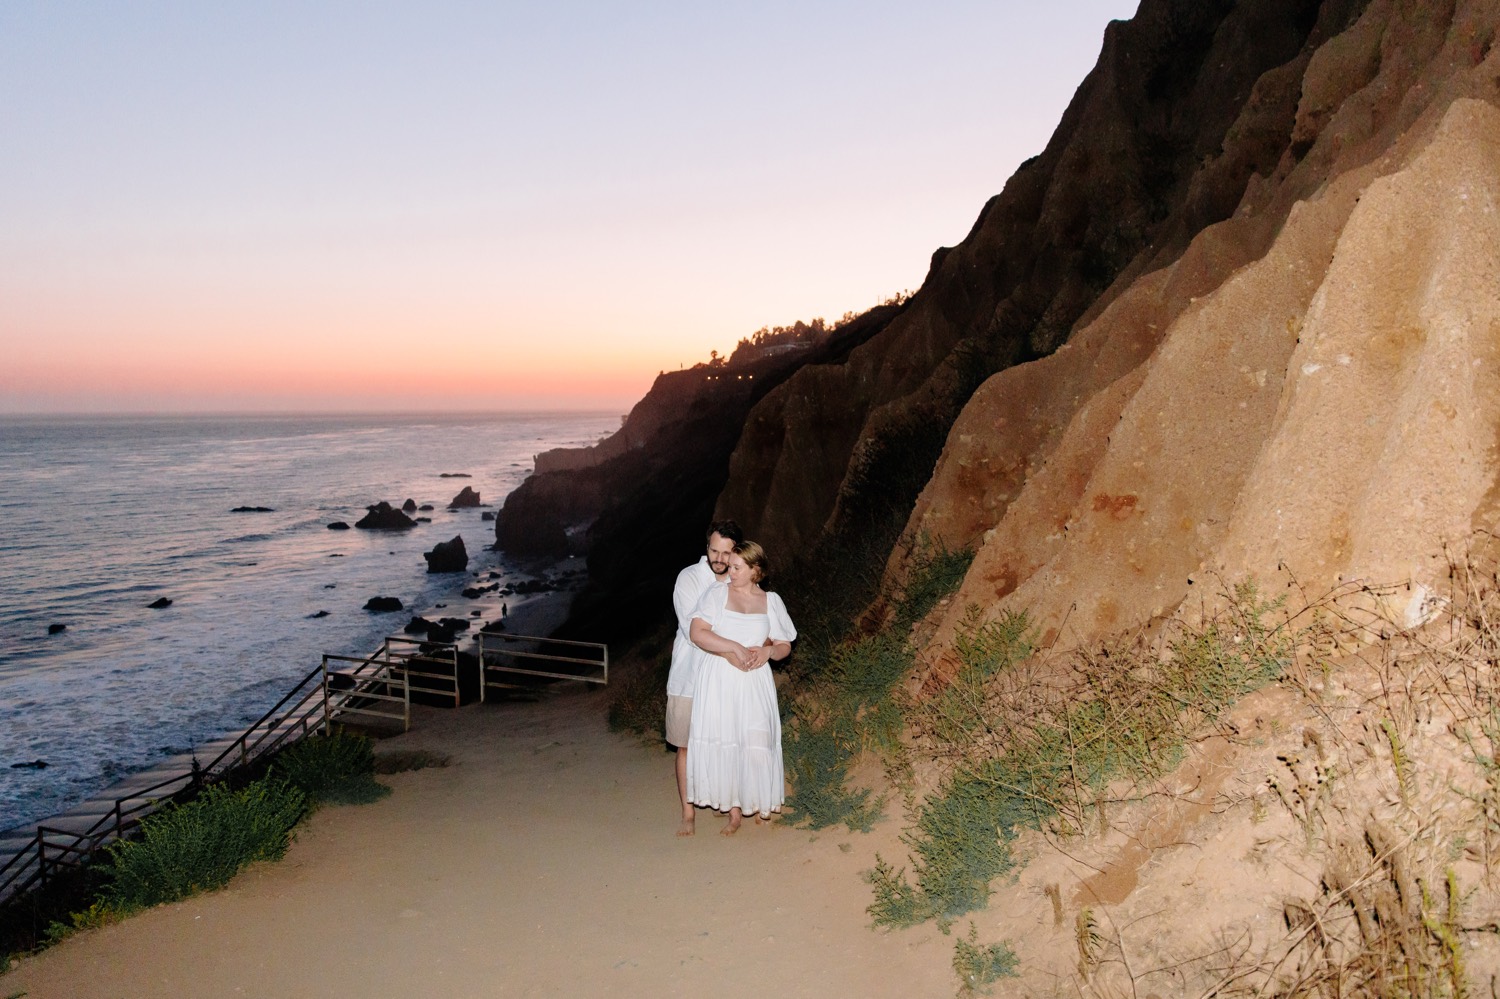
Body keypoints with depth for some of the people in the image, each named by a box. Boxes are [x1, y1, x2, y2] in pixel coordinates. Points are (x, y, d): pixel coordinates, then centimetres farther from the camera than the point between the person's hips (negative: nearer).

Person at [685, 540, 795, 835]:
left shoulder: (771, 601, 7)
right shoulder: (717, 594, 2)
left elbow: (784, 646, 11)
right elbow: (697, 633, -10)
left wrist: (767, 651, -11)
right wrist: (733, 649, -17)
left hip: (754, 682, 1)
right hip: (719, 680, 0)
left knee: (756, 743, -5)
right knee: (723, 743, 0)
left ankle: (758, 803, 18)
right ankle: (734, 811, 10)